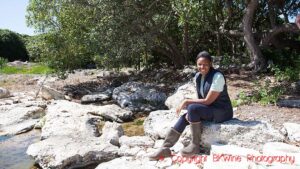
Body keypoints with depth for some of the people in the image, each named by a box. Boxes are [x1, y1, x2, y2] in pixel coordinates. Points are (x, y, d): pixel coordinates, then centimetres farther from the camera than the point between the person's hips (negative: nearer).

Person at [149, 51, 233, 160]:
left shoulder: (217, 77, -22)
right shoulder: (198, 76, 1)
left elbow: (207, 101, -23)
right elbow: (200, 98, 6)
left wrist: (186, 101, -19)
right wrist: (191, 113, -11)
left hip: (222, 112, -8)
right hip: (209, 109, 8)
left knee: (192, 108, -28)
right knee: (184, 118, -8)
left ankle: (195, 146, -14)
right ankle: (165, 148, -5)